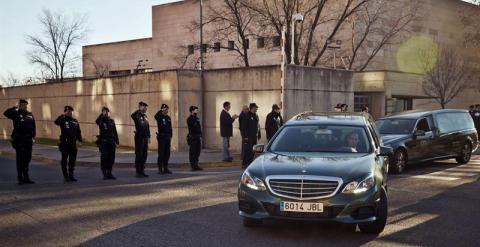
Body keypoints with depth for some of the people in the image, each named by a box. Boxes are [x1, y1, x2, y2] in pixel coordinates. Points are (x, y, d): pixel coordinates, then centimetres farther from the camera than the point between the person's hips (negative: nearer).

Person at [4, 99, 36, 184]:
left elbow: (33, 127, 14)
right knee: (20, 159, 0)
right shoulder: (16, 114, -4)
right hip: (19, 140, -5)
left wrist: (33, 137, 7)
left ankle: (26, 177, 20)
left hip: (28, 139, 5)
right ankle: (20, 178, 6)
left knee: (27, 158, 10)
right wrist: (16, 108, -18)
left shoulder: (30, 115, 11)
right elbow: (6, 113, -22)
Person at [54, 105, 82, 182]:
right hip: (65, 143, -4)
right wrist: (63, 115, -22)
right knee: (64, 159, 3)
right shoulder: (63, 120, -2)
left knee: (72, 160, 7)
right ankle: (65, 175, 10)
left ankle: (71, 175, 15)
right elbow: (56, 122, -25)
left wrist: (79, 141, 3)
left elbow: (78, 132, 12)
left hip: (73, 143, 4)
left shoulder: (75, 121, 11)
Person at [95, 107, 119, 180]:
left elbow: (115, 132, 15)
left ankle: (109, 173, 12)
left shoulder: (112, 121, 13)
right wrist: (102, 115, -22)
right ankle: (104, 174, 2)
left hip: (111, 142, 4)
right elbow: (97, 121, -25)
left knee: (111, 158, 4)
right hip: (103, 142, -4)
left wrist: (117, 142, 10)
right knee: (104, 158, -3)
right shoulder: (101, 120, 1)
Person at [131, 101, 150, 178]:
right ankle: (138, 172, 3)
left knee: (144, 155, 11)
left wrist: (148, 137, 16)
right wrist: (139, 110, -26)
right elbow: (132, 115, -36)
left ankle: (142, 171, 19)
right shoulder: (137, 115, -10)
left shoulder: (145, 116, 14)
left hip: (145, 138, 8)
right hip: (139, 138, -8)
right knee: (139, 155, -2)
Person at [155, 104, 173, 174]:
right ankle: (160, 169, 0)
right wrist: (161, 111, -30)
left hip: (167, 137, 6)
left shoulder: (168, 117, 14)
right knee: (161, 153, -5)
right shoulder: (159, 117, -5)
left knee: (167, 153, 8)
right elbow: (156, 116, -31)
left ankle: (165, 168, 16)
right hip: (161, 137, -6)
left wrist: (170, 136, 15)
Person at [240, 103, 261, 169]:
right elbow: (244, 127, -13)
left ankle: (250, 163, 19)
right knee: (247, 150, -7)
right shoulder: (247, 116, -10)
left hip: (254, 136, 8)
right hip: (248, 137, -7)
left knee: (253, 151, 10)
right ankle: (244, 164, -1)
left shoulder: (256, 116, 13)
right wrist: (245, 136, -17)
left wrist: (259, 135, 13)